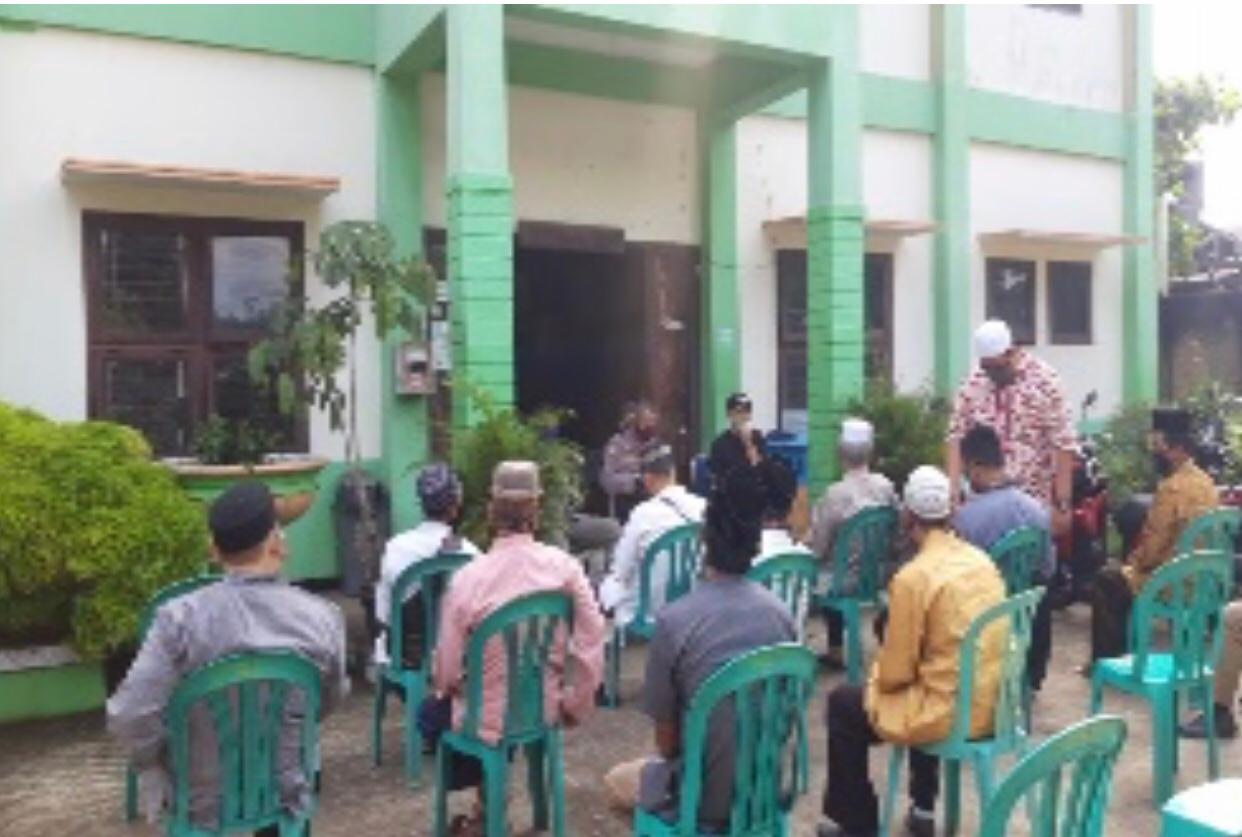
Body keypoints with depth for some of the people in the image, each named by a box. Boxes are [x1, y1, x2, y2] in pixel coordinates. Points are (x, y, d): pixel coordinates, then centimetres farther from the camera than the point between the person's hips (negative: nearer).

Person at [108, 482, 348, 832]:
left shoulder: (180, 617, -23)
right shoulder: (322, 618, -17)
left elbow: (130, 719, -23)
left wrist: (154, 762, 0)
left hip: (202, 800, -1)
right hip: (285, 793, 1)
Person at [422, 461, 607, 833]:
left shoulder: (467, 579, -23)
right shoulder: (564, 566, -15)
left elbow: (447, 671, -13)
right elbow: (592, 641, -11)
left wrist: (443, 686, 10)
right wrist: (575, 704, 3)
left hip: (490, 718, -3)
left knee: (430, 713, 29)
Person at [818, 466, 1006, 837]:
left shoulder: (913, 576, -18)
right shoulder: (983, 561, 3)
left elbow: (896, 674, -13)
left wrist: (875, 674, 10)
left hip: (950, 714, -7)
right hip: (993, 704, 7)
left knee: (844, 703, 11)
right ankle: (923, 806, 37)